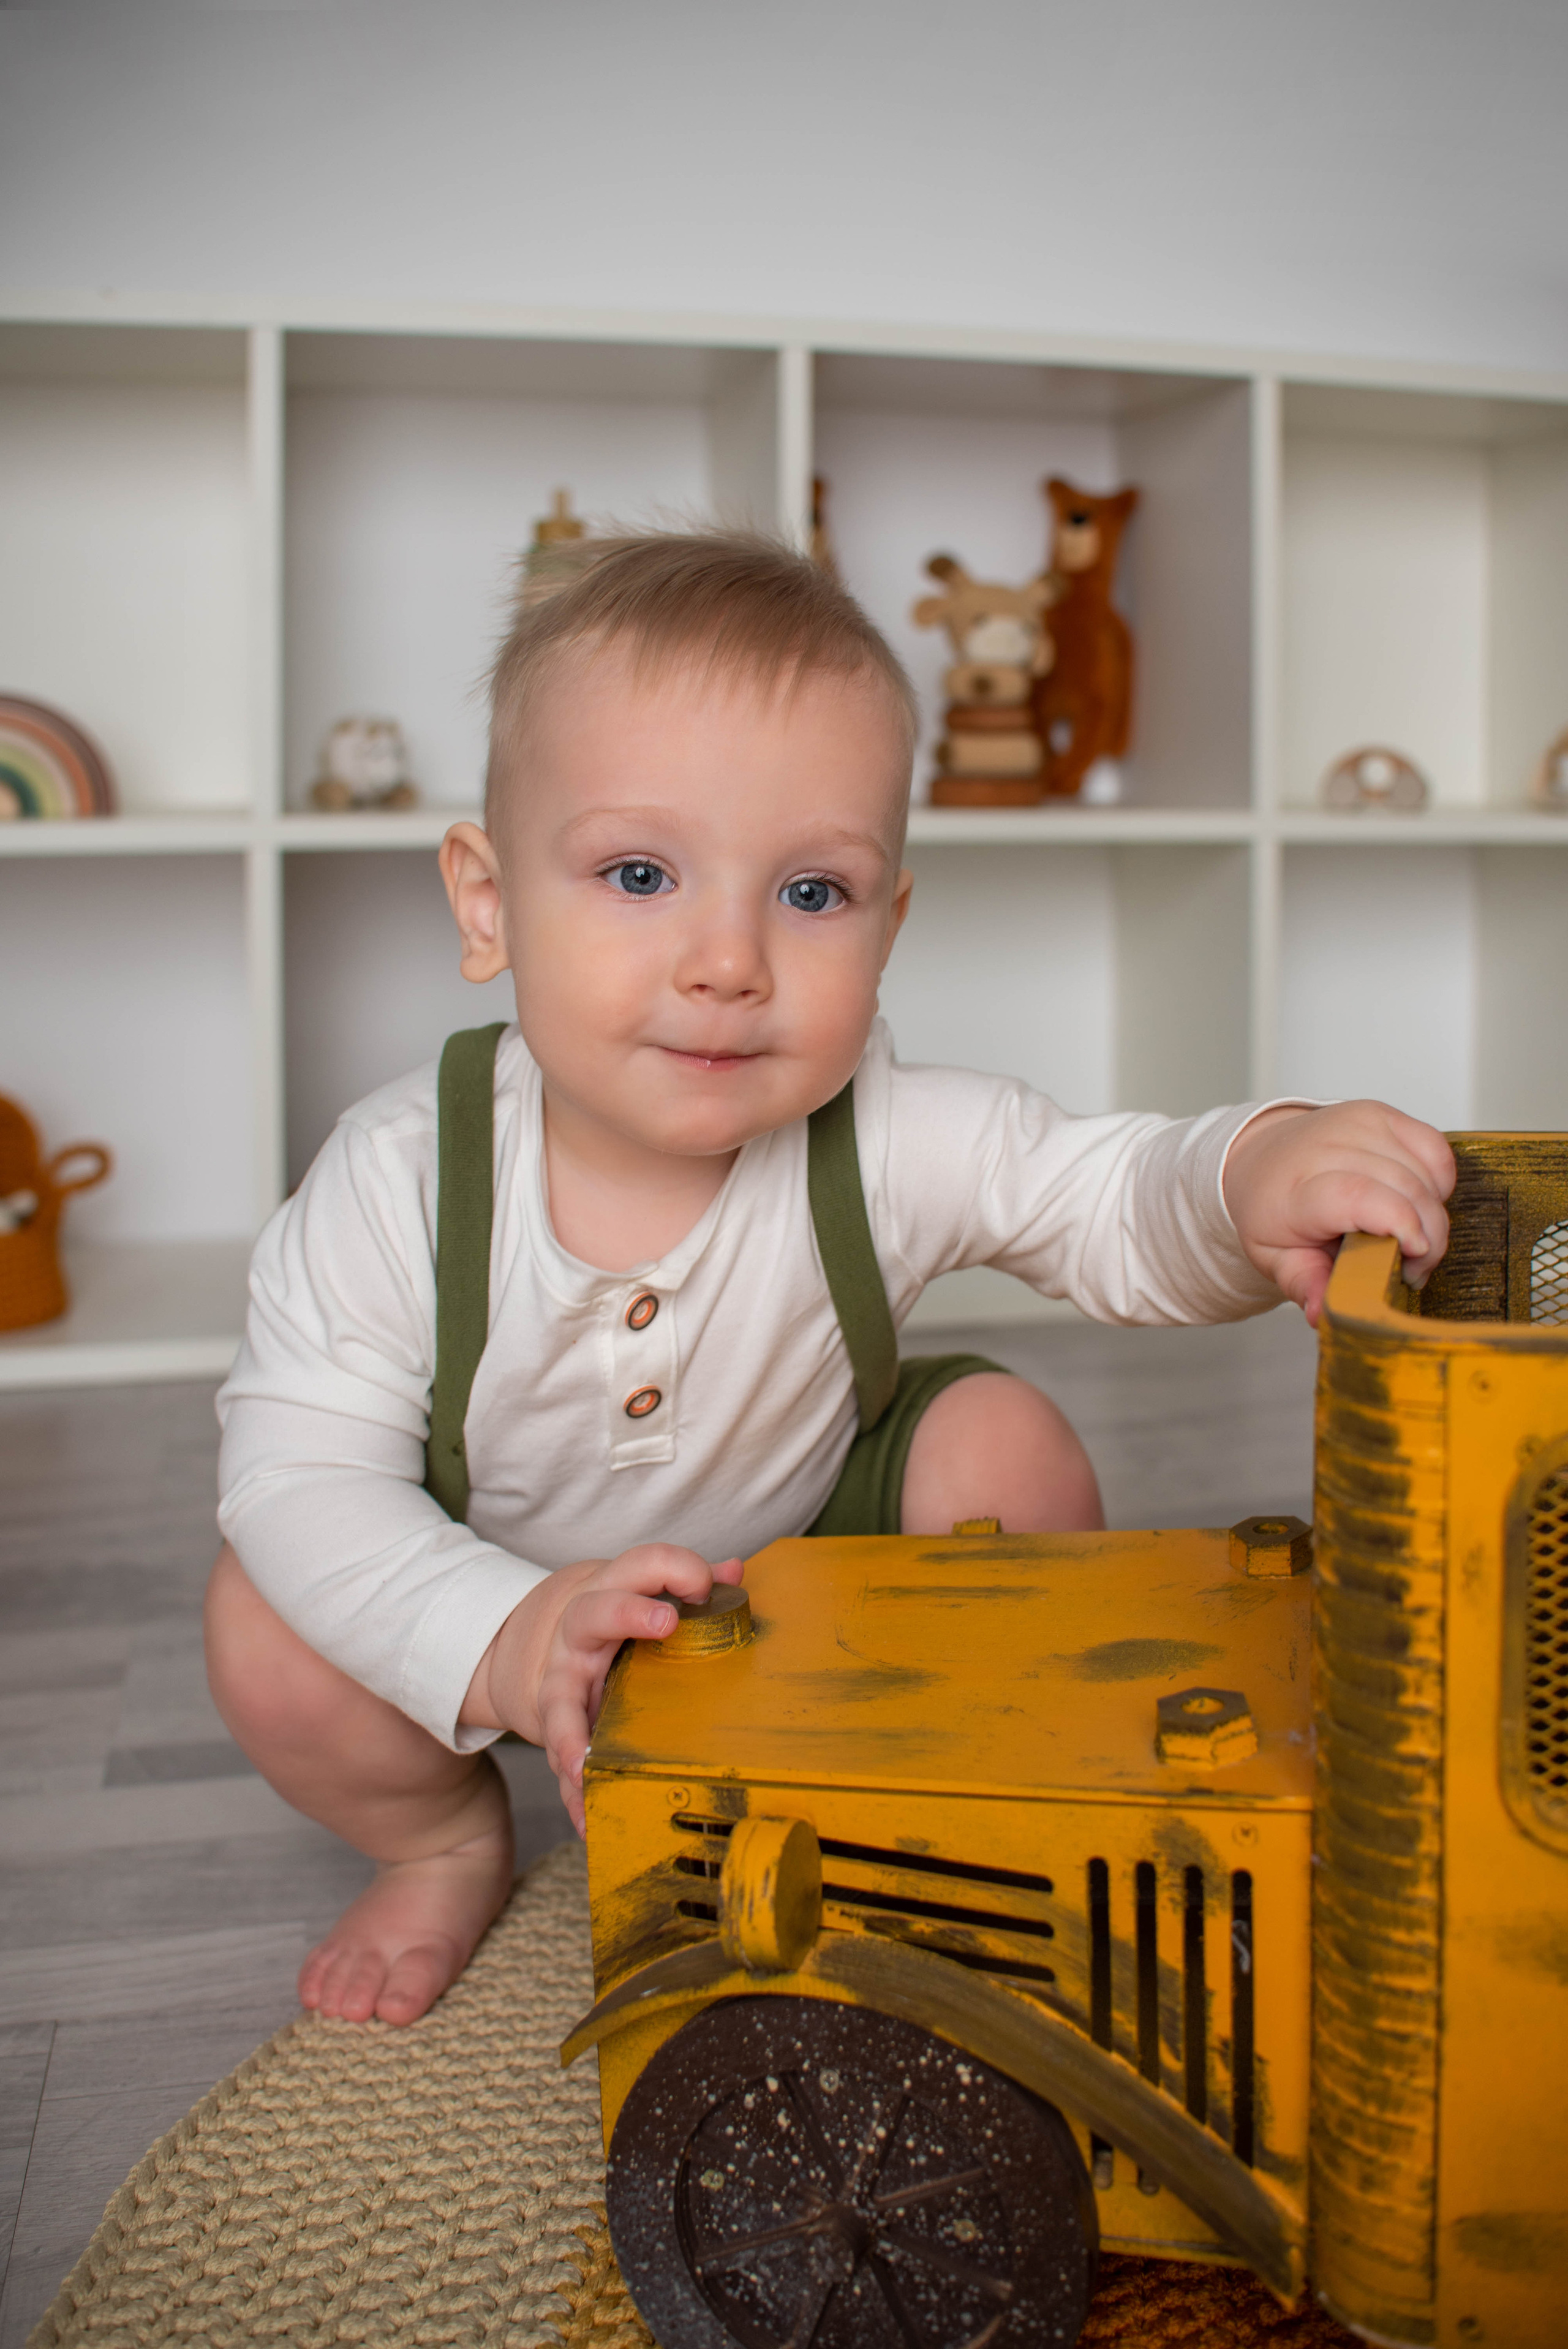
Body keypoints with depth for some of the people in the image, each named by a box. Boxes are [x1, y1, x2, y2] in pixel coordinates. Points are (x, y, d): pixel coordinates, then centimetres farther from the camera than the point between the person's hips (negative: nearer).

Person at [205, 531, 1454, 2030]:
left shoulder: (888, 1150, -29)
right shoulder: (402, 1181, -31)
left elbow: (1122, 1212, -26)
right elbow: (300, 1473, -30)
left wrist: (1251, 1174, -51)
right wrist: (500, 1641, -48)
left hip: (812, 1568, 1)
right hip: (477, 1587, 0)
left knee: (1008, 1450, -18)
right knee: (266, 1631, -22)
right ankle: (445, 1847, 13)